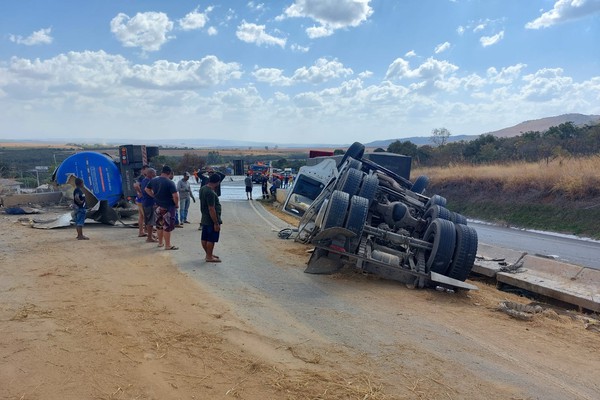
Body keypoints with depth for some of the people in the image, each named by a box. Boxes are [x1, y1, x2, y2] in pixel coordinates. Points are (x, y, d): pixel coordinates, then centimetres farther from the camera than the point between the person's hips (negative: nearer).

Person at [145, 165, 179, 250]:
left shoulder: (153, 180, 3)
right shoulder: (170, 183, -18)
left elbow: (147, 189, 17)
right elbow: (175, 196, -23)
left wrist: (154, 196, 15)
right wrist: (177, 204, -7)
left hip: (157, 207, 7)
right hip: (168, 207, -7)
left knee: (159, 225, 18)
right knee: (167, 226, 1)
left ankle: (160, 242, 31)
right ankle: (168, 245, 6)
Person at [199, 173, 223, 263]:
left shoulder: (202, 188, 5)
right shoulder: (211, 193, -25)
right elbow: (211, 209, -26)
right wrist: (216, 223, -22)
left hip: (204, 219, 10)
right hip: (211, 220, -10)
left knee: (204, 238, 15)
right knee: (211, 239, 1)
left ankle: (208, 254, 30)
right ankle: (209, 257, 10)